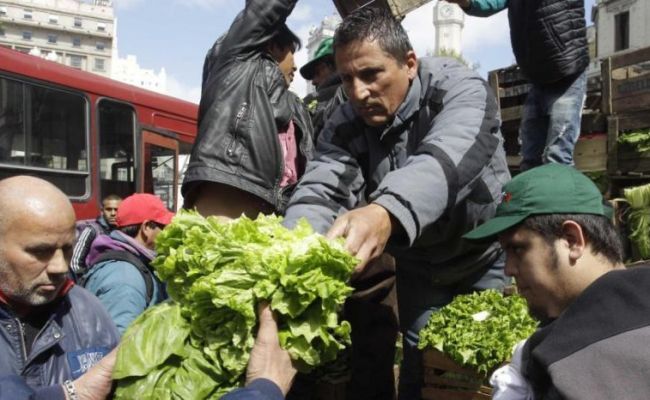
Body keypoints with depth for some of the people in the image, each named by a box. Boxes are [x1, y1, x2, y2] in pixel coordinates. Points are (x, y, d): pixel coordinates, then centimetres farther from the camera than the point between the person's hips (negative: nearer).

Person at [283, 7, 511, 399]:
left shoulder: (460, 88, -27)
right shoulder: (345, 125, -15)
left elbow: (446, 163, -47)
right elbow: (319, 191, -29)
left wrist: (387, 214, -69)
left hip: (485, 254, -2)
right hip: (418, 266, 3)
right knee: (419, 364, 5)